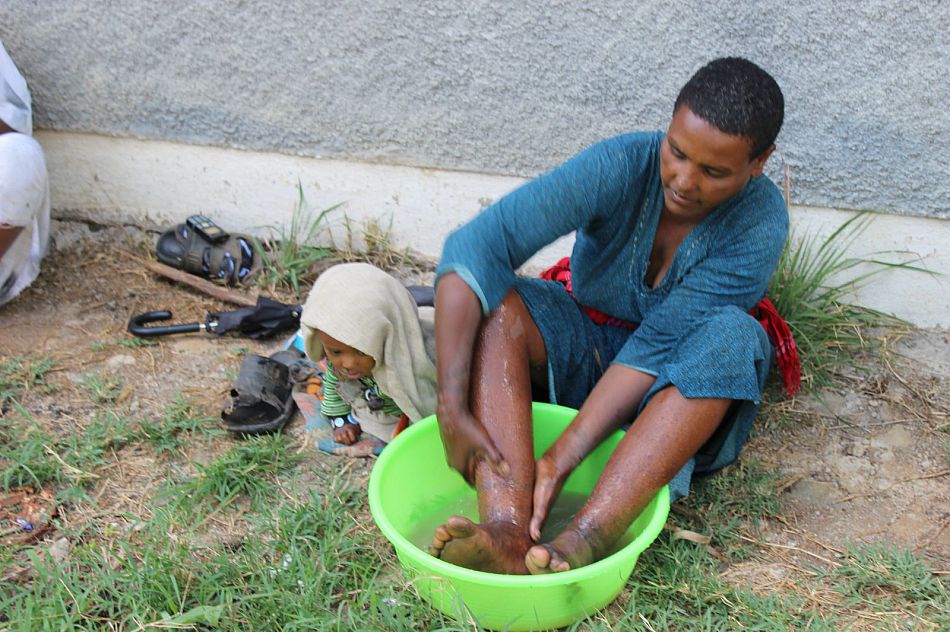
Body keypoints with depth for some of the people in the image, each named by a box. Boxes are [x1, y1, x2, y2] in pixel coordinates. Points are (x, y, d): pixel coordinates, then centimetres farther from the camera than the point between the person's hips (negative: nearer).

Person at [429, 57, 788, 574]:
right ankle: (508, 528, -41)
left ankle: (585, 539, -43)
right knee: (492, 301, -27)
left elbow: (657, 349, -27)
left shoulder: (760, 223, -22)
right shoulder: (619, 167, -22)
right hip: (584, 348, 1)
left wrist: (560, 460, -33)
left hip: (679, 385, -1)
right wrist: (453, 409, -40)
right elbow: (473, 246, -33)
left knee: (733, 335, -34)